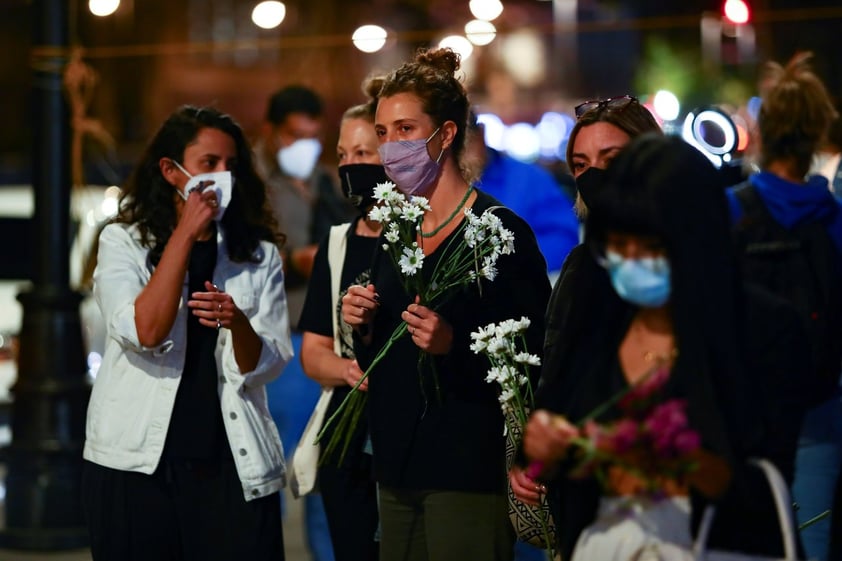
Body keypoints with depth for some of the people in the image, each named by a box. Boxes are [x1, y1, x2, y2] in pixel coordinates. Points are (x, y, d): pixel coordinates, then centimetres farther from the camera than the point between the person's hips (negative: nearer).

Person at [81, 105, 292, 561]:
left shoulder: (259, 256, 9)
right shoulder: (123, 242, 3)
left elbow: (267, 367, 0)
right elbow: (145, 332, -15)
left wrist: (238, 323, -21)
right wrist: (186, 233, -13)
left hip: (232, 465, 2)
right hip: (137, 466, -2)